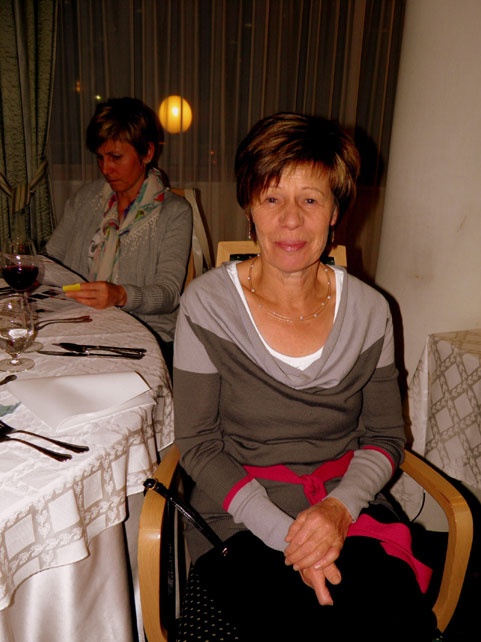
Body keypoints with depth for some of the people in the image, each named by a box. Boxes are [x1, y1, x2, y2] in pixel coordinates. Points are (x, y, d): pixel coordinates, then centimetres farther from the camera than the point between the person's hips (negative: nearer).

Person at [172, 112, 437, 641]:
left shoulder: (369, 310, 1)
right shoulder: (207, 304, -7)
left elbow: (385, 436, 6)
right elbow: (198, 444, -6)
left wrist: (341, 506, -13)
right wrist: (284, 533, -16)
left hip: (351, 511, 3)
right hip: (242, 519, -2)